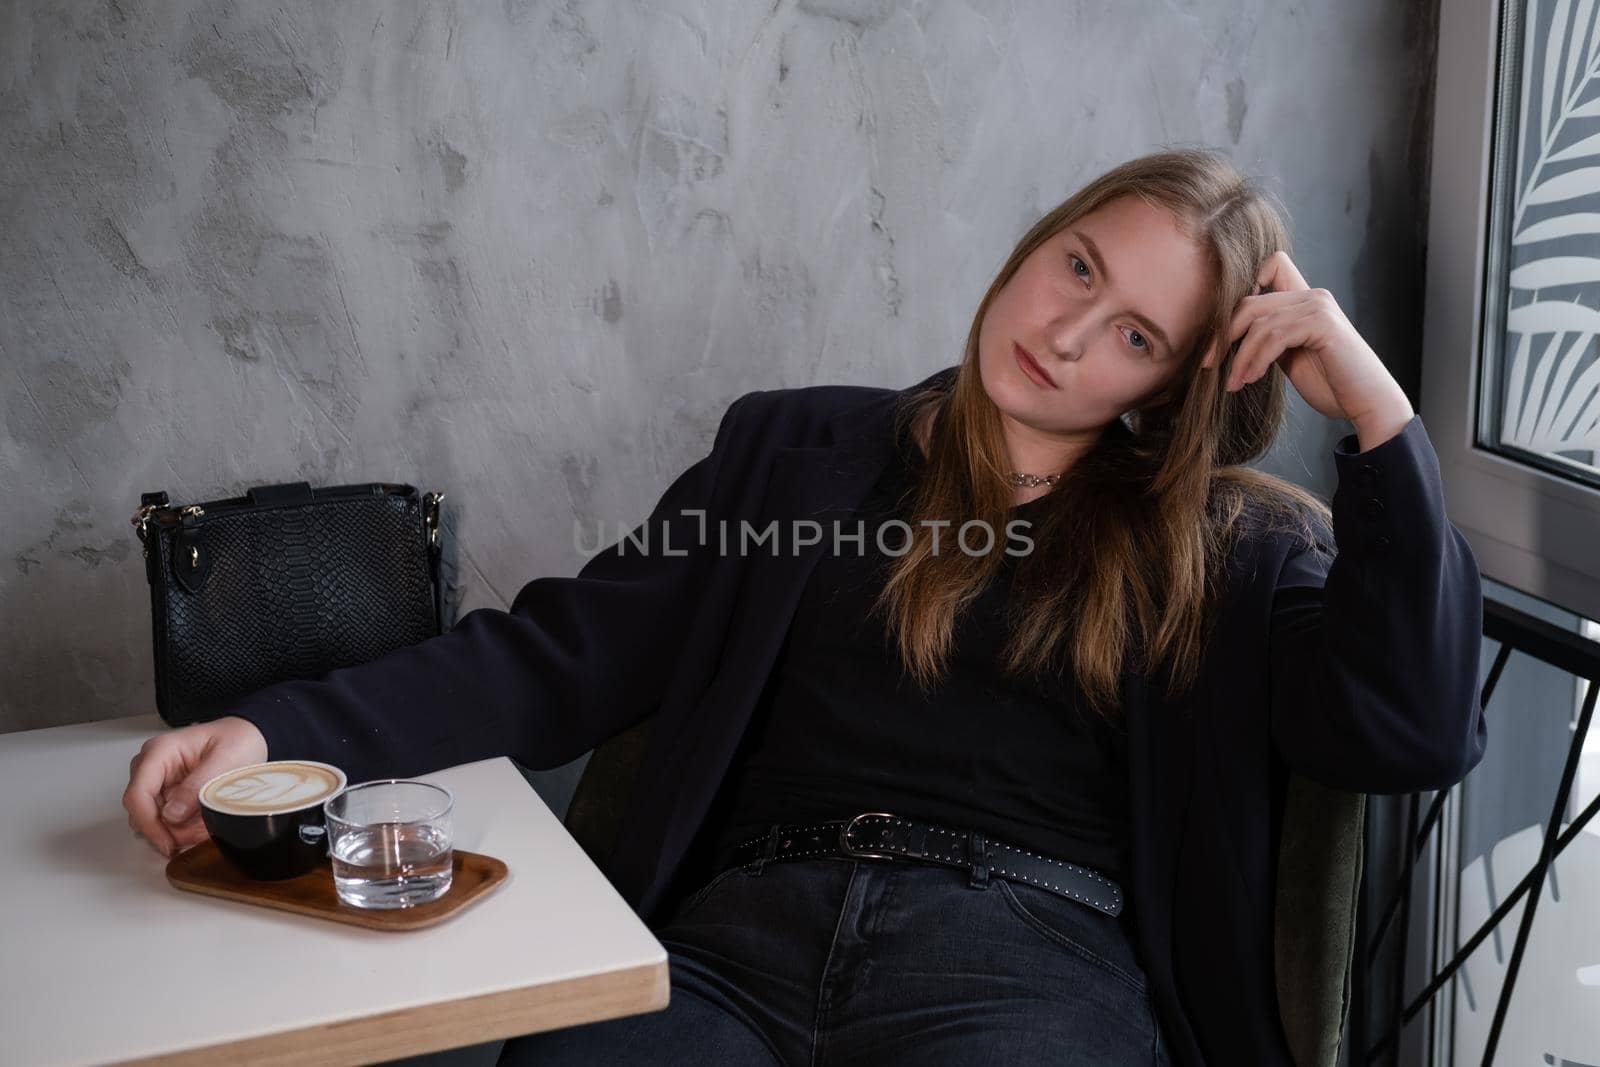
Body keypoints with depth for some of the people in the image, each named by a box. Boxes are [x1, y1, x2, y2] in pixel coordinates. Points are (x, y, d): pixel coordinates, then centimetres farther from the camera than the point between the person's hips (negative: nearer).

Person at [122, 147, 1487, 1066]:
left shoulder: (1229, 548, 15)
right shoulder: (802, 450, 19)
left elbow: (1412, 732, 2)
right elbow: (563, 655, 13)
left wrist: (1374, 405, -1)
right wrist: (277, 730, -1)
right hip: (742, 941, 2)